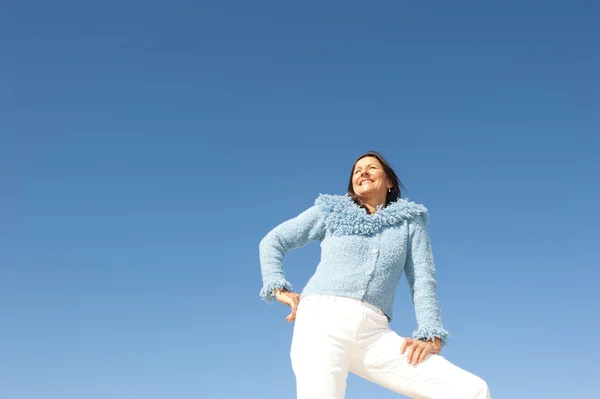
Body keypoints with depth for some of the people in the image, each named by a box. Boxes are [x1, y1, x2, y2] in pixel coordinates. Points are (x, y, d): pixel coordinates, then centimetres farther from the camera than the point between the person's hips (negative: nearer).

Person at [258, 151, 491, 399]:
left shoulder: (409, 221, 22)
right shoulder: (331, 211, 19)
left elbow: (423, 279, 13)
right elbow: (272, 241, 23)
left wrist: (430, 335, -2)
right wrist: (279, 289, 7)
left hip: (374, 334, 2)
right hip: (322, 319, -1)